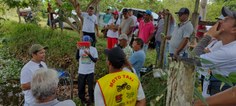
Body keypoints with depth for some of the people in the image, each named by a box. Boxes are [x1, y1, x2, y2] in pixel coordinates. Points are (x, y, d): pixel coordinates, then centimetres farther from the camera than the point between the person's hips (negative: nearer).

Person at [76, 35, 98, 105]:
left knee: (90, 87, 7)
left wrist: (89, 54, -22)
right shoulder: (81, 49, -2)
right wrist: (78, 49, -26)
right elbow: (77, 58, -14)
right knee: (81, 87, 12)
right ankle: (82, 99, 33)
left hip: (90, 72, -2)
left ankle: (91, 100, 27)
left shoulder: (93, 49, -6)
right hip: (81, 71, 2)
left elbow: (95, 60, -10)